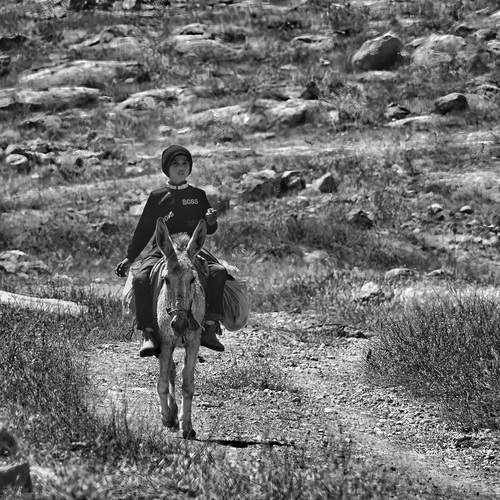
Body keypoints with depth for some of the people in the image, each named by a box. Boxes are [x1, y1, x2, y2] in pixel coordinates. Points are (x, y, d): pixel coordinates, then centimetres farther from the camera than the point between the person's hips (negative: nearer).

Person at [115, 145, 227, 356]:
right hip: (162, 249, 0)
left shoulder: (198, 195, 16)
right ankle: (148, 333, -33)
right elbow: (143, 230, 18)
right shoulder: (157, 197, 14)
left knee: (218, 272, -30)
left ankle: (210, 327, -34)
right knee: (141, 278, -31)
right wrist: (129, 257, 14)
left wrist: (211, 221, -9)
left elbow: (209, 230, 15)